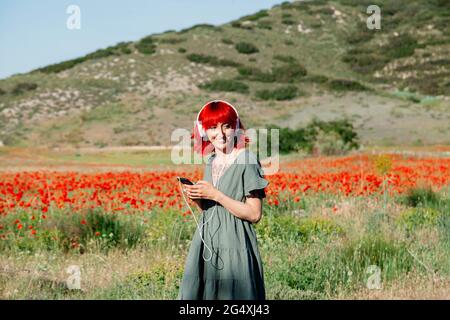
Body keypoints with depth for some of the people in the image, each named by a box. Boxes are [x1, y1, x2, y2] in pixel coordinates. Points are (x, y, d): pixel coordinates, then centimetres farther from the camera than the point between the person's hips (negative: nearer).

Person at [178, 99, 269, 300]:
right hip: (207, 244, 7)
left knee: (231, 295, -3)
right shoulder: (211, 162, 11)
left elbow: (254, 214, -14)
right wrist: (197, 198, -2)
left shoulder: (246, 160, -10)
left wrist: (216, 195, -16)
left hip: (234, 245, -7)